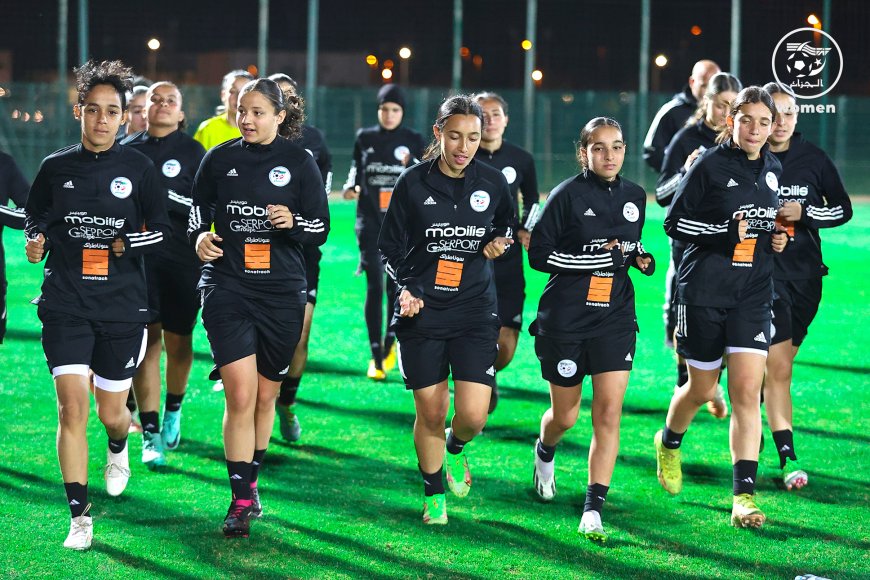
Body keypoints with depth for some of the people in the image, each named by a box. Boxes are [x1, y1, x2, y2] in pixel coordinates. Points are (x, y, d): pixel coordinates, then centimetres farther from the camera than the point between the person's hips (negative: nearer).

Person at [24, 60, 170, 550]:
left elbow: (162, 230, 5)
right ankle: (80, 517, -7)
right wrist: (37, 239, -3)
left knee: (111, 411, 9)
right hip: (67, 304, 0)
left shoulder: (138, 168, -1)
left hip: (123, 306, 0)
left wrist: (126, 245, -12)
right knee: (72, 406, -12)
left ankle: (119, 449, 48)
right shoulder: (56, 168, 3)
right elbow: (34, 217, 18)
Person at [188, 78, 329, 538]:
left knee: (265, 395, 11)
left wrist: (294, 222, -18)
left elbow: (321, 227, 3)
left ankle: (250, 481, 31)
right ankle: (242, 500, -8)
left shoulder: (299, 162, 1)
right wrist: (199, 236, -6)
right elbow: (198, 209, 15)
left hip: (283, 292, 1)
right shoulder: (219, 159, 4)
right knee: (240, 394, -12)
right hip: (227, 287, -1)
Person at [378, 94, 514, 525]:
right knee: (431, 412, 3)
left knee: (473, 416, -8)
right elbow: (391, 248, 3)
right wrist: (407, 288, -13)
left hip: (475, 312, 1)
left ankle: (456, 448, 28)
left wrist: (499, 244, -4)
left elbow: (508, 228, 19)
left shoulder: (492, 182, 0)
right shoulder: (413, 183, -5)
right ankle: (433, 494, 25)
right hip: (422, 312, -1)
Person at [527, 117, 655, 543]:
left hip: (615, 317, 3)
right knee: (565, 416, 9)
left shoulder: (633, 197, 7)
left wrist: (640, 257, 0)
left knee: (609, 411, -11)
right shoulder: (568, 195, -9)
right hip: (565, 317, -3)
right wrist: (598, 259, -19)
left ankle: (593, 511, -9)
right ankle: (545, 452, 47)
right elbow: (539, 253, -11)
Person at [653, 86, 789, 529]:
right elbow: (674, 222, -7)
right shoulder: (710, 165, -8)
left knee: (747, 391, -8)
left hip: (754, 294, 3)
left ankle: (744, 498, -11)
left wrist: (777, 239, 4)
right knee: (702, 389, 10)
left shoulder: (772, 170, 8)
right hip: (704, 291, -3)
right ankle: (669, 443, 44)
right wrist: (726, 232, -19)